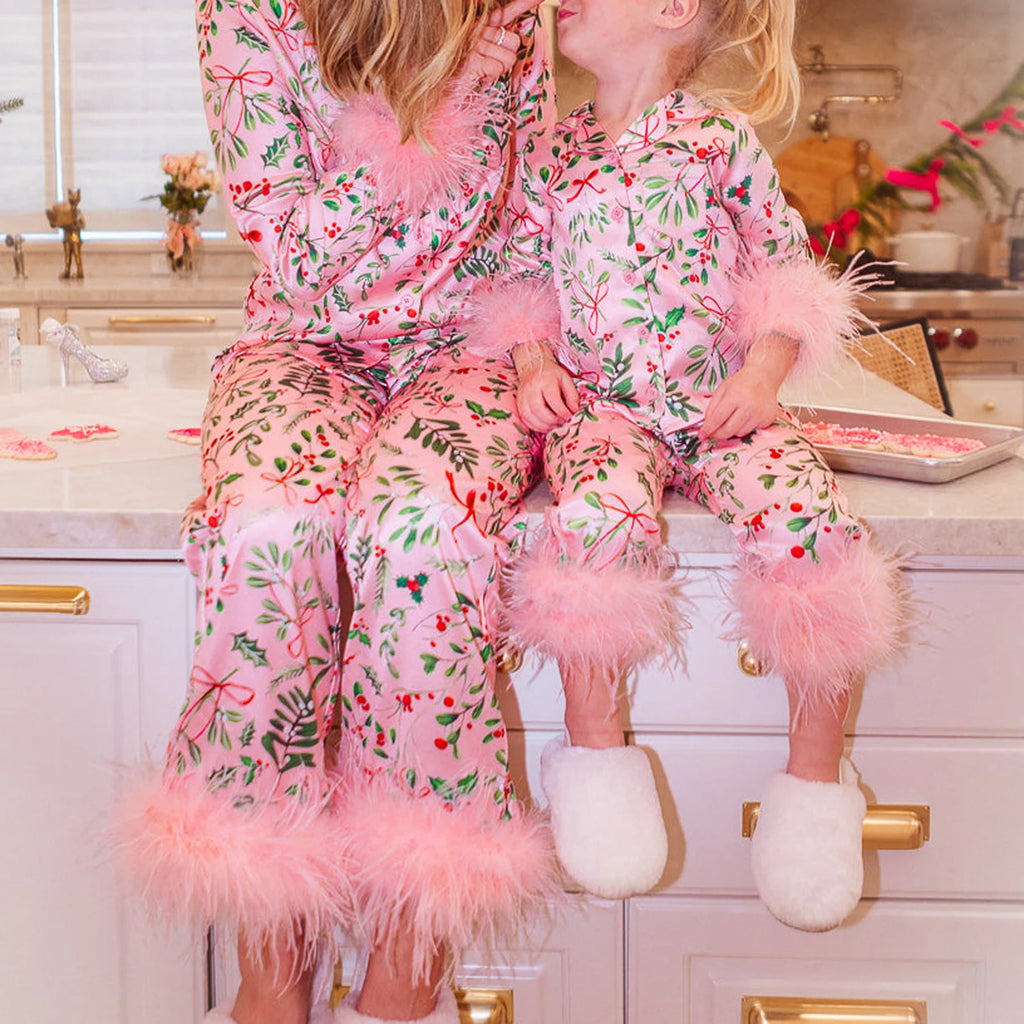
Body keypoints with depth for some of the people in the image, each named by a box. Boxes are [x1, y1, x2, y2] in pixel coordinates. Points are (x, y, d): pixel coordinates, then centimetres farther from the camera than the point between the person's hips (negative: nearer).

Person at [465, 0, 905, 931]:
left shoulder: (722, 137, 6)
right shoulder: (551, 154, 13)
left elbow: (785, 262, 9)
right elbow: (523, 277, 20)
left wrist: (764, 376, -4)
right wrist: (532, 365, 2)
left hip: (724, 401, 0)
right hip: (603, 404, 1)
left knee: (807, 519, -28)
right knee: (601, 512, -34)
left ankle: (817, 770, -12)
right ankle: (594, 747, -17)